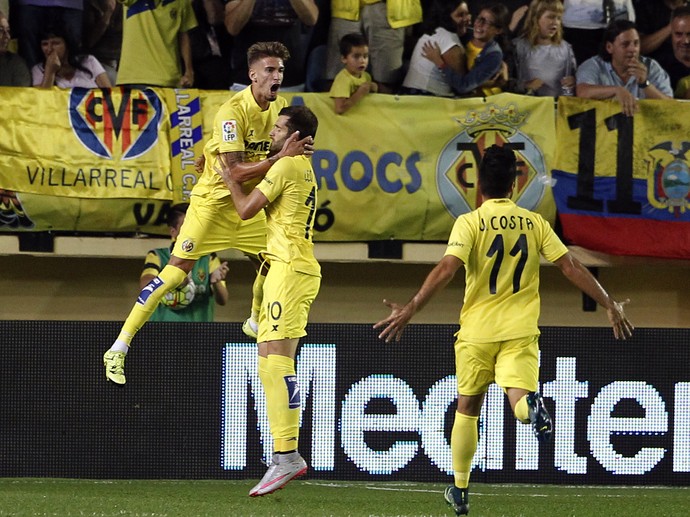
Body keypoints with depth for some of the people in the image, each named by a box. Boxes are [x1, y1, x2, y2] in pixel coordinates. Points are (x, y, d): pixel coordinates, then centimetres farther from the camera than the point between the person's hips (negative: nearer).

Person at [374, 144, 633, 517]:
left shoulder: (470, 223, -6)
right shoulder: (534, 223, 3)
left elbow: (446, 269, -19)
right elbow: (571, 268, 2)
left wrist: (410, 309, -21)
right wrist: (610, 306, 8)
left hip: (477, 332, -1)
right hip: (520, 332, 1)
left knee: (467, 409, 17)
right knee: (519, 401, -11)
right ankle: (531, 405, -48)